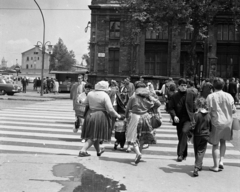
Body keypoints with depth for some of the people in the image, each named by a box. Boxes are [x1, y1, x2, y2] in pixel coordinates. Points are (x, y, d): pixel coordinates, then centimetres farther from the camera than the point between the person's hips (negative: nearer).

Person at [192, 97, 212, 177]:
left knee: (197, 152, 17)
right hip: (205, 136, 2)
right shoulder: (208, 115, -3)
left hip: (197, 136, -2)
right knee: (201, 152, 3)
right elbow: (210, 127, 5)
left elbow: (193, 126, -13)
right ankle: (196, 168, -6)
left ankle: (199, 166, 30)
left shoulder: (196, 115, -15)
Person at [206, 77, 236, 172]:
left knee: (215, 144, 8)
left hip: (216, 122, -3)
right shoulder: (229, 96, -3)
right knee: (223, 142, 22)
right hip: (227, 122, 3)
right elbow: (233, 110, 2)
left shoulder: (210, 97, -11)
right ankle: (221, 161, 12)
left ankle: (216, 166, 11)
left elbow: (208, 111, -12)